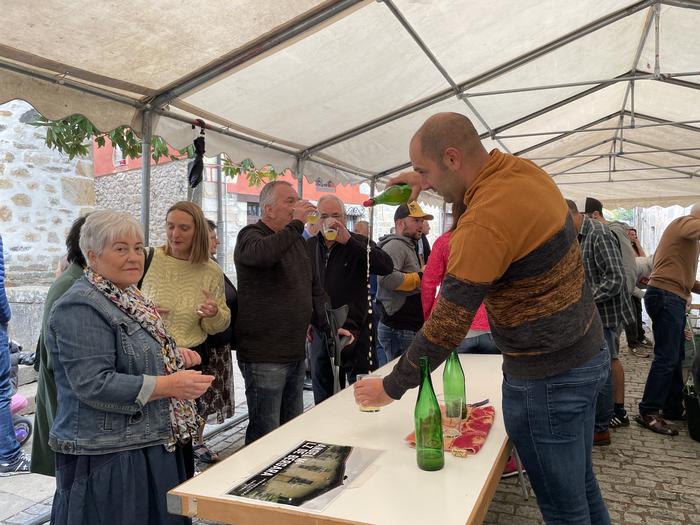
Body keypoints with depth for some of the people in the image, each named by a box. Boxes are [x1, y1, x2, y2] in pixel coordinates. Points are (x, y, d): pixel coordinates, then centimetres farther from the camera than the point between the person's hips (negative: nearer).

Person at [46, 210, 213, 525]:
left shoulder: (126, 298, 11)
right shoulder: (81, 308, -18)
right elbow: (93, 384, -25)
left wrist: (174, 357, 4)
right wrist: (169, 385, -27)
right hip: (110, 458, -9)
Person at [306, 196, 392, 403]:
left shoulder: (359, 243, -5)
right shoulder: (309, 246, 8)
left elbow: (387, 267, -24)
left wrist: (349, 241, -27)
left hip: (355, 332, -4)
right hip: (320, 332, 4)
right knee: (323, 399, 15)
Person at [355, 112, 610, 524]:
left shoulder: (484, 224, -28)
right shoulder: (524, 169, -1)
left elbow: (445, 329, -23)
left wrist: (391, 388, -10)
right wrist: (431, 180, 13)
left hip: (546, 377, -9)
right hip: (587, 352, 9)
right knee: (581, 484, 23)